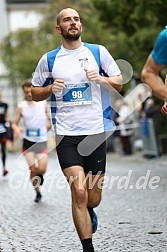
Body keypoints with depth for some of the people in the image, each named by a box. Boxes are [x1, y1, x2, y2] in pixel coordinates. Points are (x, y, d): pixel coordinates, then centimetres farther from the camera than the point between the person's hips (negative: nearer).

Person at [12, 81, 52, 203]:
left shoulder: (43, 103, 1)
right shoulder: (21, 106, 0)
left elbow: (50, 120, 10)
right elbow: (14, 123, 3)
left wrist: (49, 125, -11)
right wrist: (16, 129, -19)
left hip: (42, 141, 0)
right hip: (28, 141, 0)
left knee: (42, 169, -12)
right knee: (32, 169, -2)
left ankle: (40, 175, 25)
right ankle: (38, 192, 17)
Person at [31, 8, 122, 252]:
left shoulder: (98, 51, 6)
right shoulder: (48, 59, 6)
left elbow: (119, 82, 9)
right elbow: (34, 93, 14)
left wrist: (100, 79, -11)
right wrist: (51, 89, -7)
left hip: (95, 133, 1)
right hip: (66, 134, -1)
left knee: (93, 198, 7)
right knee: (79, 192, -16)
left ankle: (88, 211, 45)